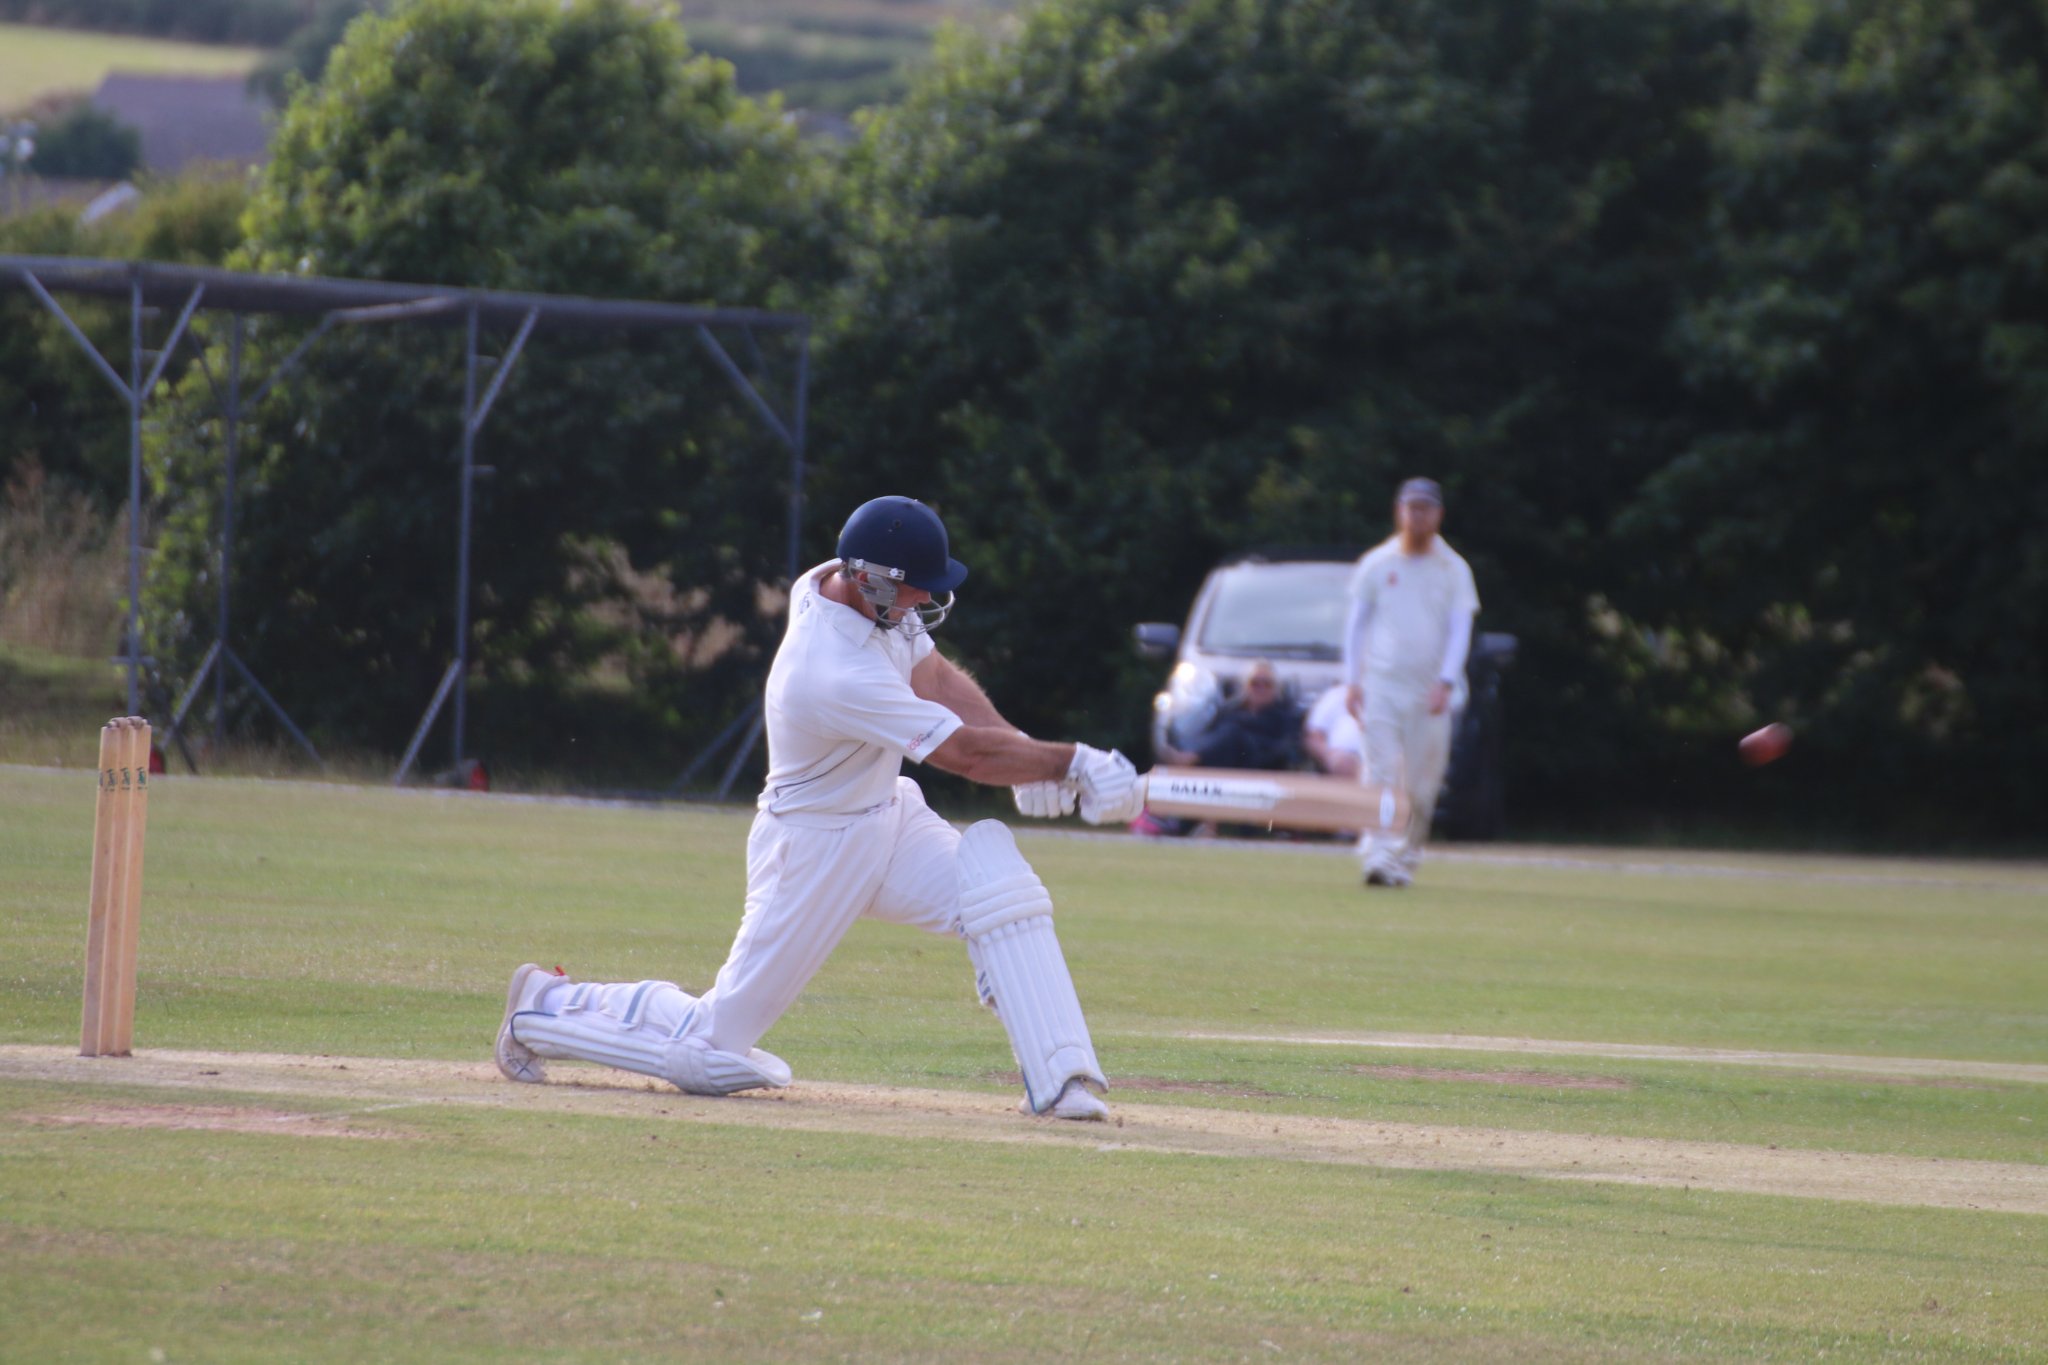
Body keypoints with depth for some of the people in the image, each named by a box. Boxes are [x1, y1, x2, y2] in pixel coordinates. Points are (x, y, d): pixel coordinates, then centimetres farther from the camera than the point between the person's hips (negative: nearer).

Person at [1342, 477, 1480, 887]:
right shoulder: (1376, 564, 8)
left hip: (1431, 693, 0)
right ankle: (1377, 858, -22)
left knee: (1421, 784, 1)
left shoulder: (1453, 569, 6)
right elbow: (1356, 623, 11)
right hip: (1382, 685, 0)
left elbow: (1460, 630, -1)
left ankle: (1405, 861, 12)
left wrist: (1445, 682, -14)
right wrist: (1351, 680, 2)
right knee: (1380, 775, -13)